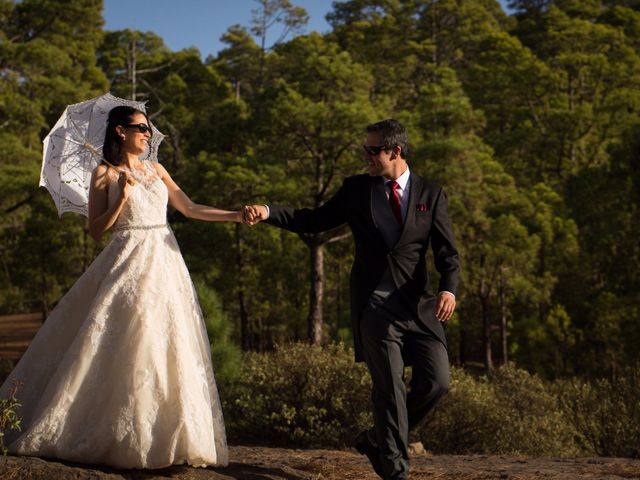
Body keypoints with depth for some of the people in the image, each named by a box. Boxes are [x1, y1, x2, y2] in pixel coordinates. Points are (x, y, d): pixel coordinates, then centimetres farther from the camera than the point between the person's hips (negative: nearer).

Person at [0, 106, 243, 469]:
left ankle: (162, 436, 3)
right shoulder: (105, 174, 3)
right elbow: (96, 231, -1)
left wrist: (236, 215, 9)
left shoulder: (156, 170, 16)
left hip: (164, 262, 5)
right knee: (122, 347, -11)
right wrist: (122, 197, -12)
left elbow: (190, 208, 17)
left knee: (165, 344, -1)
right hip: (127, 262, -5)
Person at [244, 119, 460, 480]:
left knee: (436, 382, -5)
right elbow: (314, 220, 13)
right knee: (389, 386, -9)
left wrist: (449, 289, -17)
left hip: (419, 306, 1)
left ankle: (379, 440, 16)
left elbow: (447, 252, 1)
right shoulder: (356, 189, 9)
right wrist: (268, 212, 0)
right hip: (375, 304, -1)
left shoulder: (431, 195, 6)